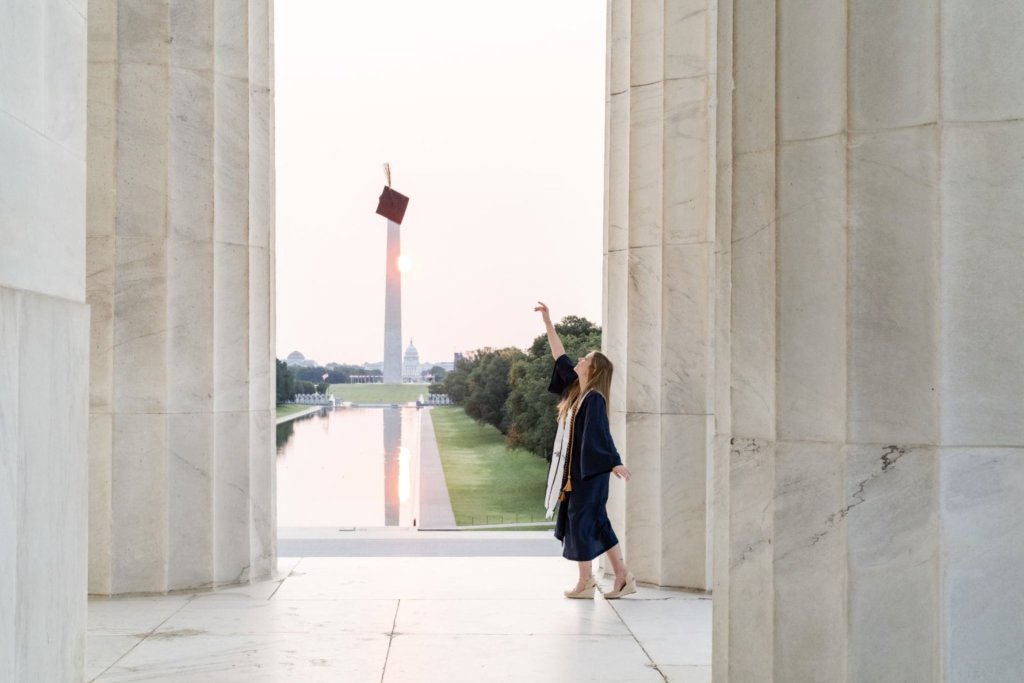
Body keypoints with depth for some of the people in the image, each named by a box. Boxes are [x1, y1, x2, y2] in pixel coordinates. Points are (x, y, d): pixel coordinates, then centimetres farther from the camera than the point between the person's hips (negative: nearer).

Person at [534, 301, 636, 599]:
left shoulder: (594, 398, -14)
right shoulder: (576, 389, 9)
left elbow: (601, 433, -22)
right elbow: (559, 356, 17)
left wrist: (614, 463, -28)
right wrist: (547, 320, 19)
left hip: (589, 471, -8)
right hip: (576, 469, 8)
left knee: (581, 521, -1)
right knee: (597, 524, 9)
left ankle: (585, 582, 8)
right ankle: (623, 577, 12)